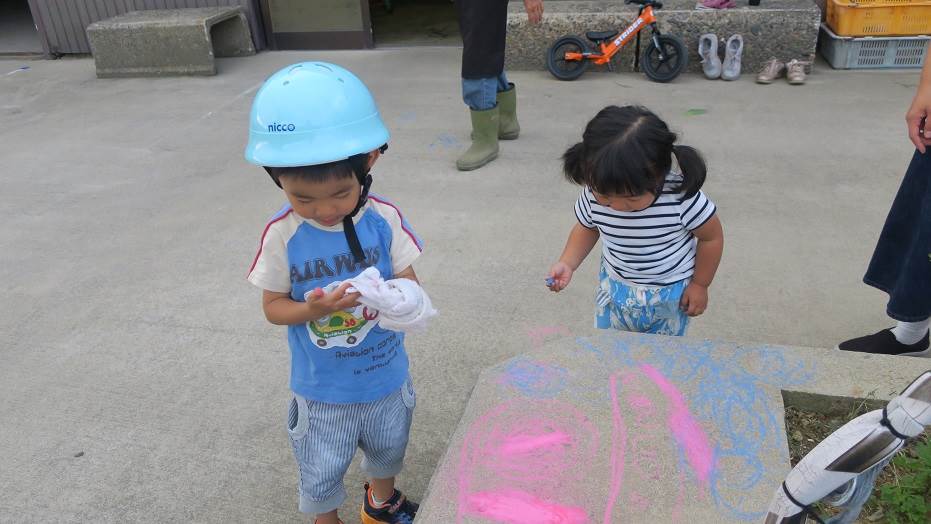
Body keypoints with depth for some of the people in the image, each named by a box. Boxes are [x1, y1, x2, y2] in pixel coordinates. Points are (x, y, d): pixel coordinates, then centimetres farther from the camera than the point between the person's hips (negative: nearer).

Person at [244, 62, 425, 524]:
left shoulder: (384, 219, -18)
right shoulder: (282, 234, -21)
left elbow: (407, 279, -9)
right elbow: (272, 306, -10)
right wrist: (312, 309, -31)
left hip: (386, 371, 2)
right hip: (322, 387, -2)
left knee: (388, 446, 29)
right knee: (321, 471, 18)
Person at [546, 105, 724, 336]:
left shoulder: (681, 196, -31)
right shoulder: (594, 193, -22)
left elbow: (711, 236, -12)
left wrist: (700, 284, -4)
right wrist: (567, 263, -15)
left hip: (669, 294, -2)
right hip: (614, 287, 3)